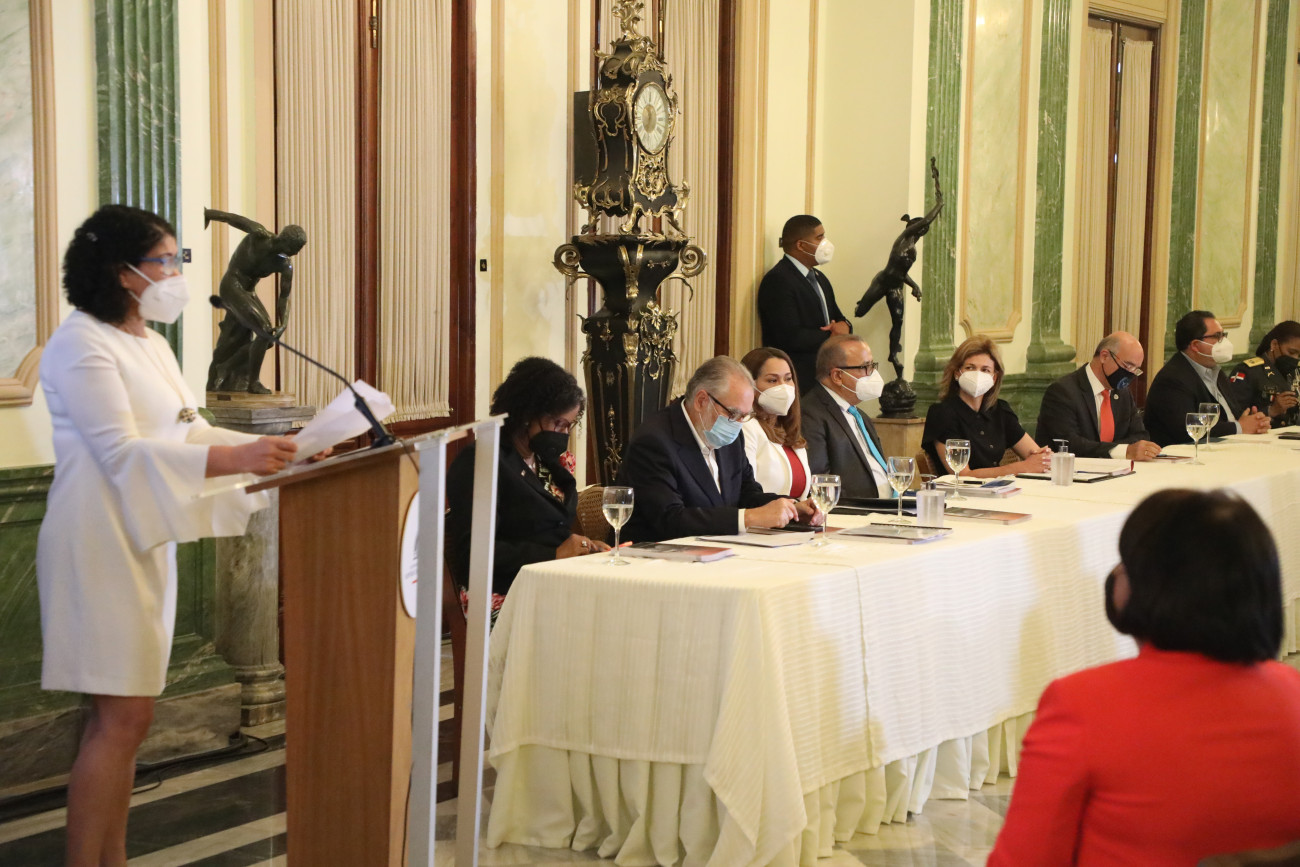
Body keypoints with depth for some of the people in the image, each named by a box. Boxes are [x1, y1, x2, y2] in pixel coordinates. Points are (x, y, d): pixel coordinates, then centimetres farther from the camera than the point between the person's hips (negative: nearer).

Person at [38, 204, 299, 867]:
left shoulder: (149, 343, 17)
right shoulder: (82, 345, -13)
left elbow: (191, 432, 16)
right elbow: (121, 453, -21)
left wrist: (276, 451, 4)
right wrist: (236, 458, -29)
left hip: (144, 545, 9)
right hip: (100, 546, -9)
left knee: (123, 717, 10)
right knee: (121, 718, -11)